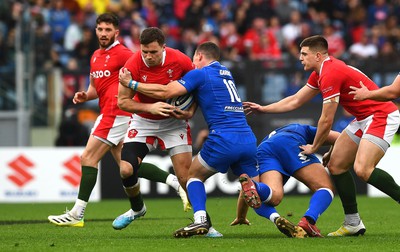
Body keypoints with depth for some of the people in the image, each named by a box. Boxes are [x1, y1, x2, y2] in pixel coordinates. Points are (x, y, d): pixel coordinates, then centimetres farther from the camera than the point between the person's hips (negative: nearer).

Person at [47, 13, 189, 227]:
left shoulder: (122, 54, -8)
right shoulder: (96, 56, 19)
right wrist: (85, 96, 8)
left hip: (115, 112, -10)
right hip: (109, 114, 10)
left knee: (88, 158, -10)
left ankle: (77, 214, -9)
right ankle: (175, 181, 13)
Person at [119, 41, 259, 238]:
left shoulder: (200, 74, 3)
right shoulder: (226, 75, 25)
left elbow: (165, 92, -2)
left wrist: (130, 83, 4)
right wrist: (184, 112, 23)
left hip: (224, 139, -6)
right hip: (248, 139, 6)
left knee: (194, 175, 15)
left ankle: (200, 220, -6)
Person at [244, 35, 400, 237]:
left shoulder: (331, 74, -21)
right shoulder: (319, 74, 11)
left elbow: (326, 121, -15)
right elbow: (295, 101, 24)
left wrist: (314, 148, 0)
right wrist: (262, 108, 24)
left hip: (381, 116, -11)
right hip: (363, 119, 11)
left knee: (363, 169, -27)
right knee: (336, 165, 8)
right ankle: (353, 223, 11)